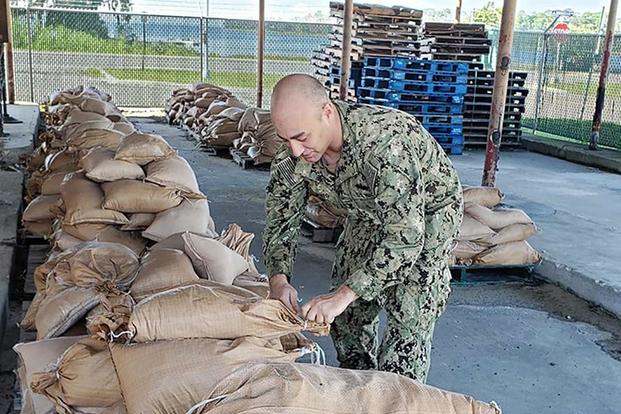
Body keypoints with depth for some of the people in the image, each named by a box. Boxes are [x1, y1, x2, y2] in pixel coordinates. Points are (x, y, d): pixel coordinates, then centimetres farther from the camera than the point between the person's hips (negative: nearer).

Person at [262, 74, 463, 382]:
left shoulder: (385, 143, -43)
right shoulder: (294, 152, -22)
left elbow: (405, 237, -45)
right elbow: (281, 216, -12)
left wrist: (344, 294, -48)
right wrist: (278, 278, -29)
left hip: (427, 211, -6)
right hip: (369, 214, 6)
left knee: (408, 319, -12)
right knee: (348, 313, 10)